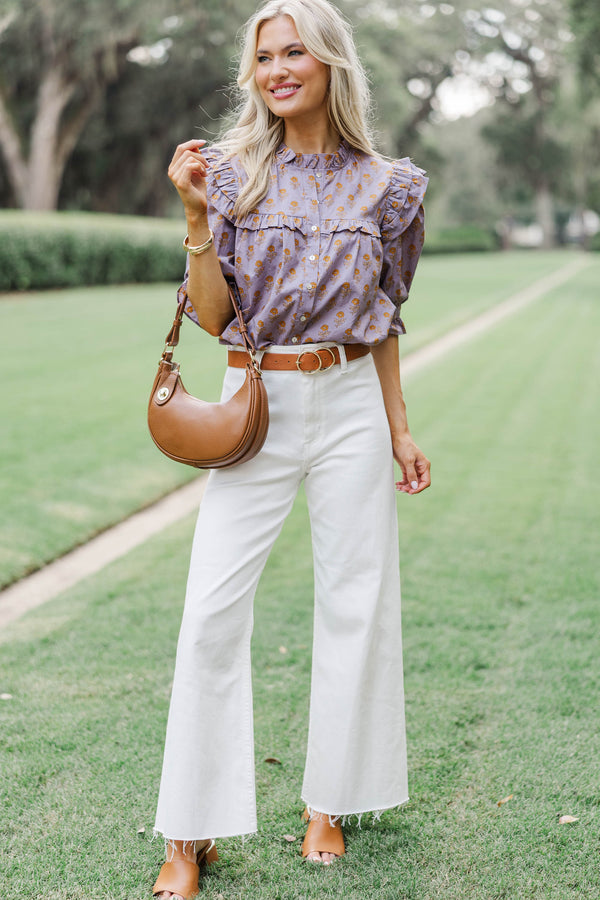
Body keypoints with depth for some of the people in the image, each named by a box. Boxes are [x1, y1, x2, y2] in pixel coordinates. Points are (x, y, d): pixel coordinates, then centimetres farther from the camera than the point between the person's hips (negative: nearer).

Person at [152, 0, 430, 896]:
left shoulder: (380, 184, 5)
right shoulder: (232, 172, 1)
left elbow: (383, 318, 12)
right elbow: (212, 317, -4)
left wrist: (399, 427, 10)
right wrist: (196, 216, -15)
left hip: (350, 407, 2)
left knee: (355, 603, 6)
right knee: (213, 610, -6)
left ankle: (330, 802, 24)